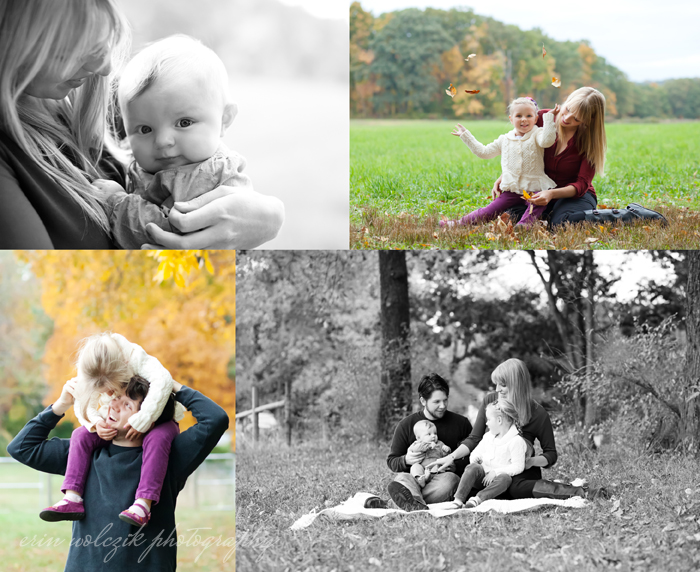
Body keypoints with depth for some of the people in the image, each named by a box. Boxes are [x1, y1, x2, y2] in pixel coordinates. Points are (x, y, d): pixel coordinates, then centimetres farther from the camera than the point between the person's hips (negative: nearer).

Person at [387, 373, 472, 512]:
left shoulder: (461, 423, 8)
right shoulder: (406, 425, 8)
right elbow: (391, 461, 12)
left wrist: (454, 464, -10)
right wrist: (406, 460, -11)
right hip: (414, 476, 0)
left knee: (448, 480, -35)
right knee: (402, 479, -35)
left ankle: (408, 501, -44)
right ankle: (419, 507, -64)